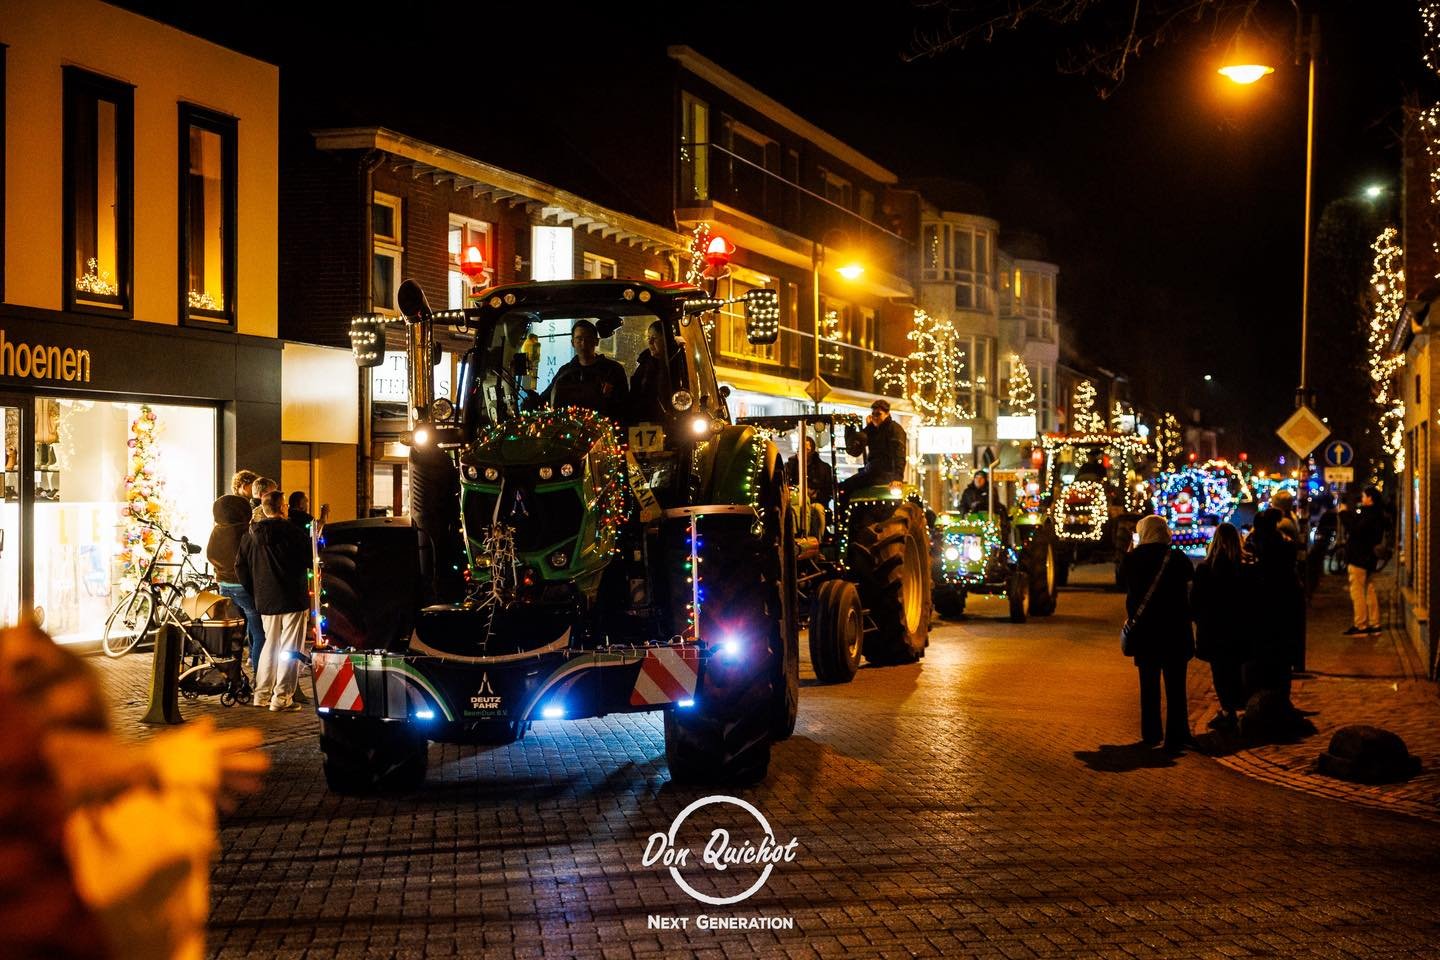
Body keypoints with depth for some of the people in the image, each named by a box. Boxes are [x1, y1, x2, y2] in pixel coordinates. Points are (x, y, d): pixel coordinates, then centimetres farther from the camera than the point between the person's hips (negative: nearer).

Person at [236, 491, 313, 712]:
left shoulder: (251, 535, 4)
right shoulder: (292, 532, -12)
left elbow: (240, 566, 8)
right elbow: (310, 559, -8)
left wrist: (254, 591, 16)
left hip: (265, 600, 6)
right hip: (293, 599, -6)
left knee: (270, 644, 18)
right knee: (289, 648, -1)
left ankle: (262, 694, 19)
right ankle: (282, 697, -4)